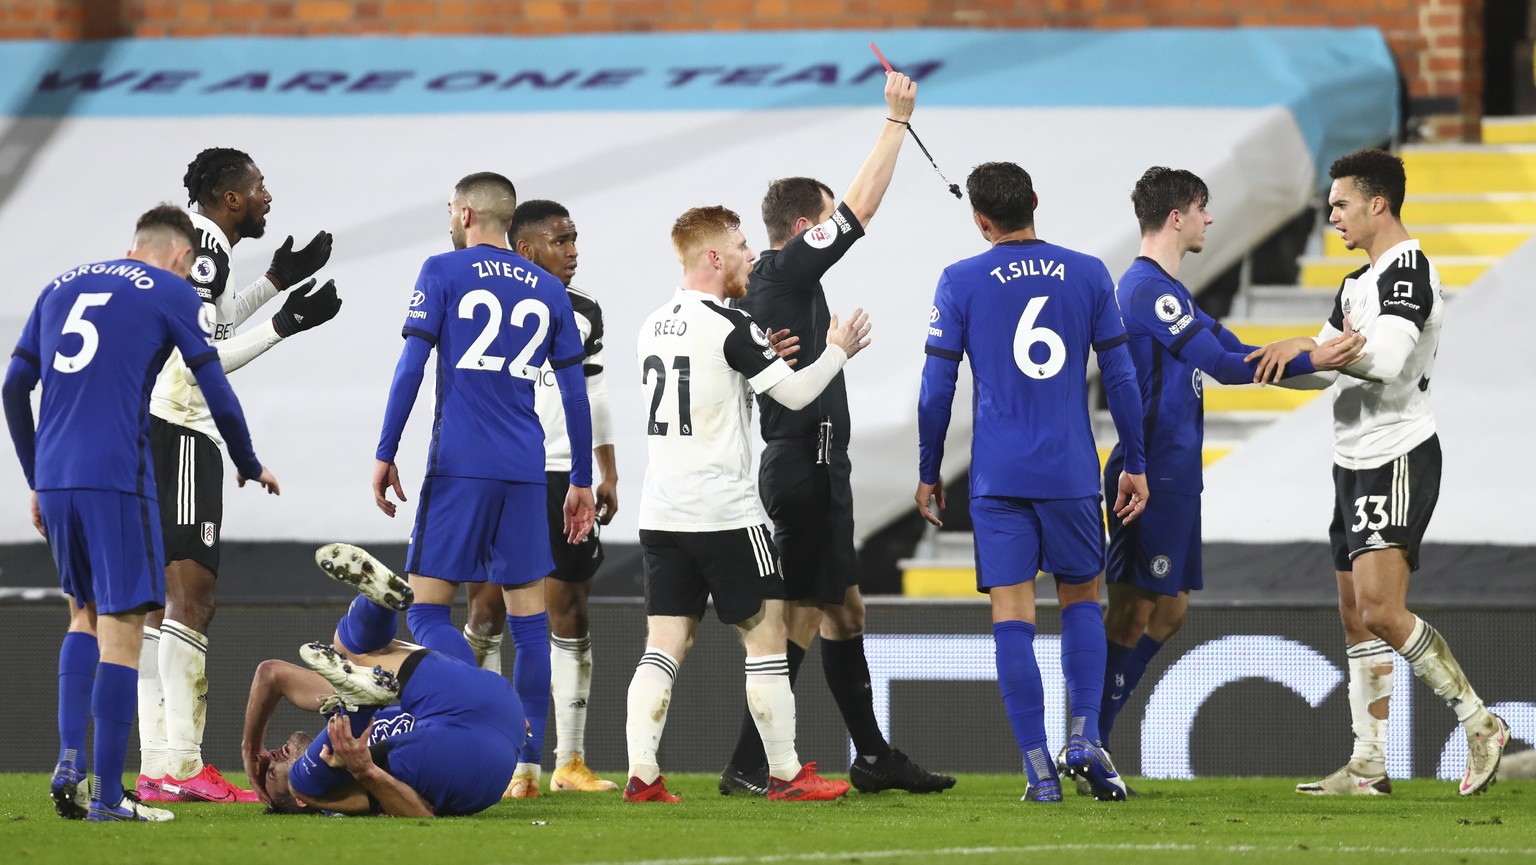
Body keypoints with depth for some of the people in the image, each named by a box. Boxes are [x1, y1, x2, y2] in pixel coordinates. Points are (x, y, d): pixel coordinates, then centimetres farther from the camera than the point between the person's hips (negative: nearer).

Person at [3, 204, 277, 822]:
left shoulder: (62, 286, 19)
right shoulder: (172, 293, 4)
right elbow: (218, 396, 3)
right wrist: (250, 467, 20)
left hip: (53, 478, 6)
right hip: (116, 480, -6)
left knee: (86, 614, 21)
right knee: (121, 628, -3)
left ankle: (69, 762, 6)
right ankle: (106, 795, -6)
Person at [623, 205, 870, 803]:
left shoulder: (655, 325, 12)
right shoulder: (730, 327, -12)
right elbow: (795, 394, -9)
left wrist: (766, 359, 17)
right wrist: (837, 351, 8)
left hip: (661, 510, 7)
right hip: (725, 511, -7)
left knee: (665, 643, 4)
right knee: (765, 635, 3)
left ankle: (641, 773, -7)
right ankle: (785, 773, 6)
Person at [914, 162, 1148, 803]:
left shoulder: (961, 283, -1)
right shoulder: (1088, 275, 3)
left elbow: (937, 388, 0)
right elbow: (1119, 378, 5)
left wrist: (928, 473, 11)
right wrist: (1135, 465, 14)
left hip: (997, 478, -1)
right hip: (1071, 473, 1)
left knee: (1012, 614, 0)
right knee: (1081, 599, 16)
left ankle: (1039, 767, -4)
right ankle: (1084, 734, -3)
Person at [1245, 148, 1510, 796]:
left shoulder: (1407, 270, -13)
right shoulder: (1359, 282, 19)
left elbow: (1386, 358, -27)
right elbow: (1327, 370, 24)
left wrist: (1308, 345, -20)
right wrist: (1266, 362, 10)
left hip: (1399, 457, -10)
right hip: (1357, 465, 10)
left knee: (1381, 610, -18)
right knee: (1356, 619, 7)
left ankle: (1479, 723, -9)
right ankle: (1368, 766, 9)